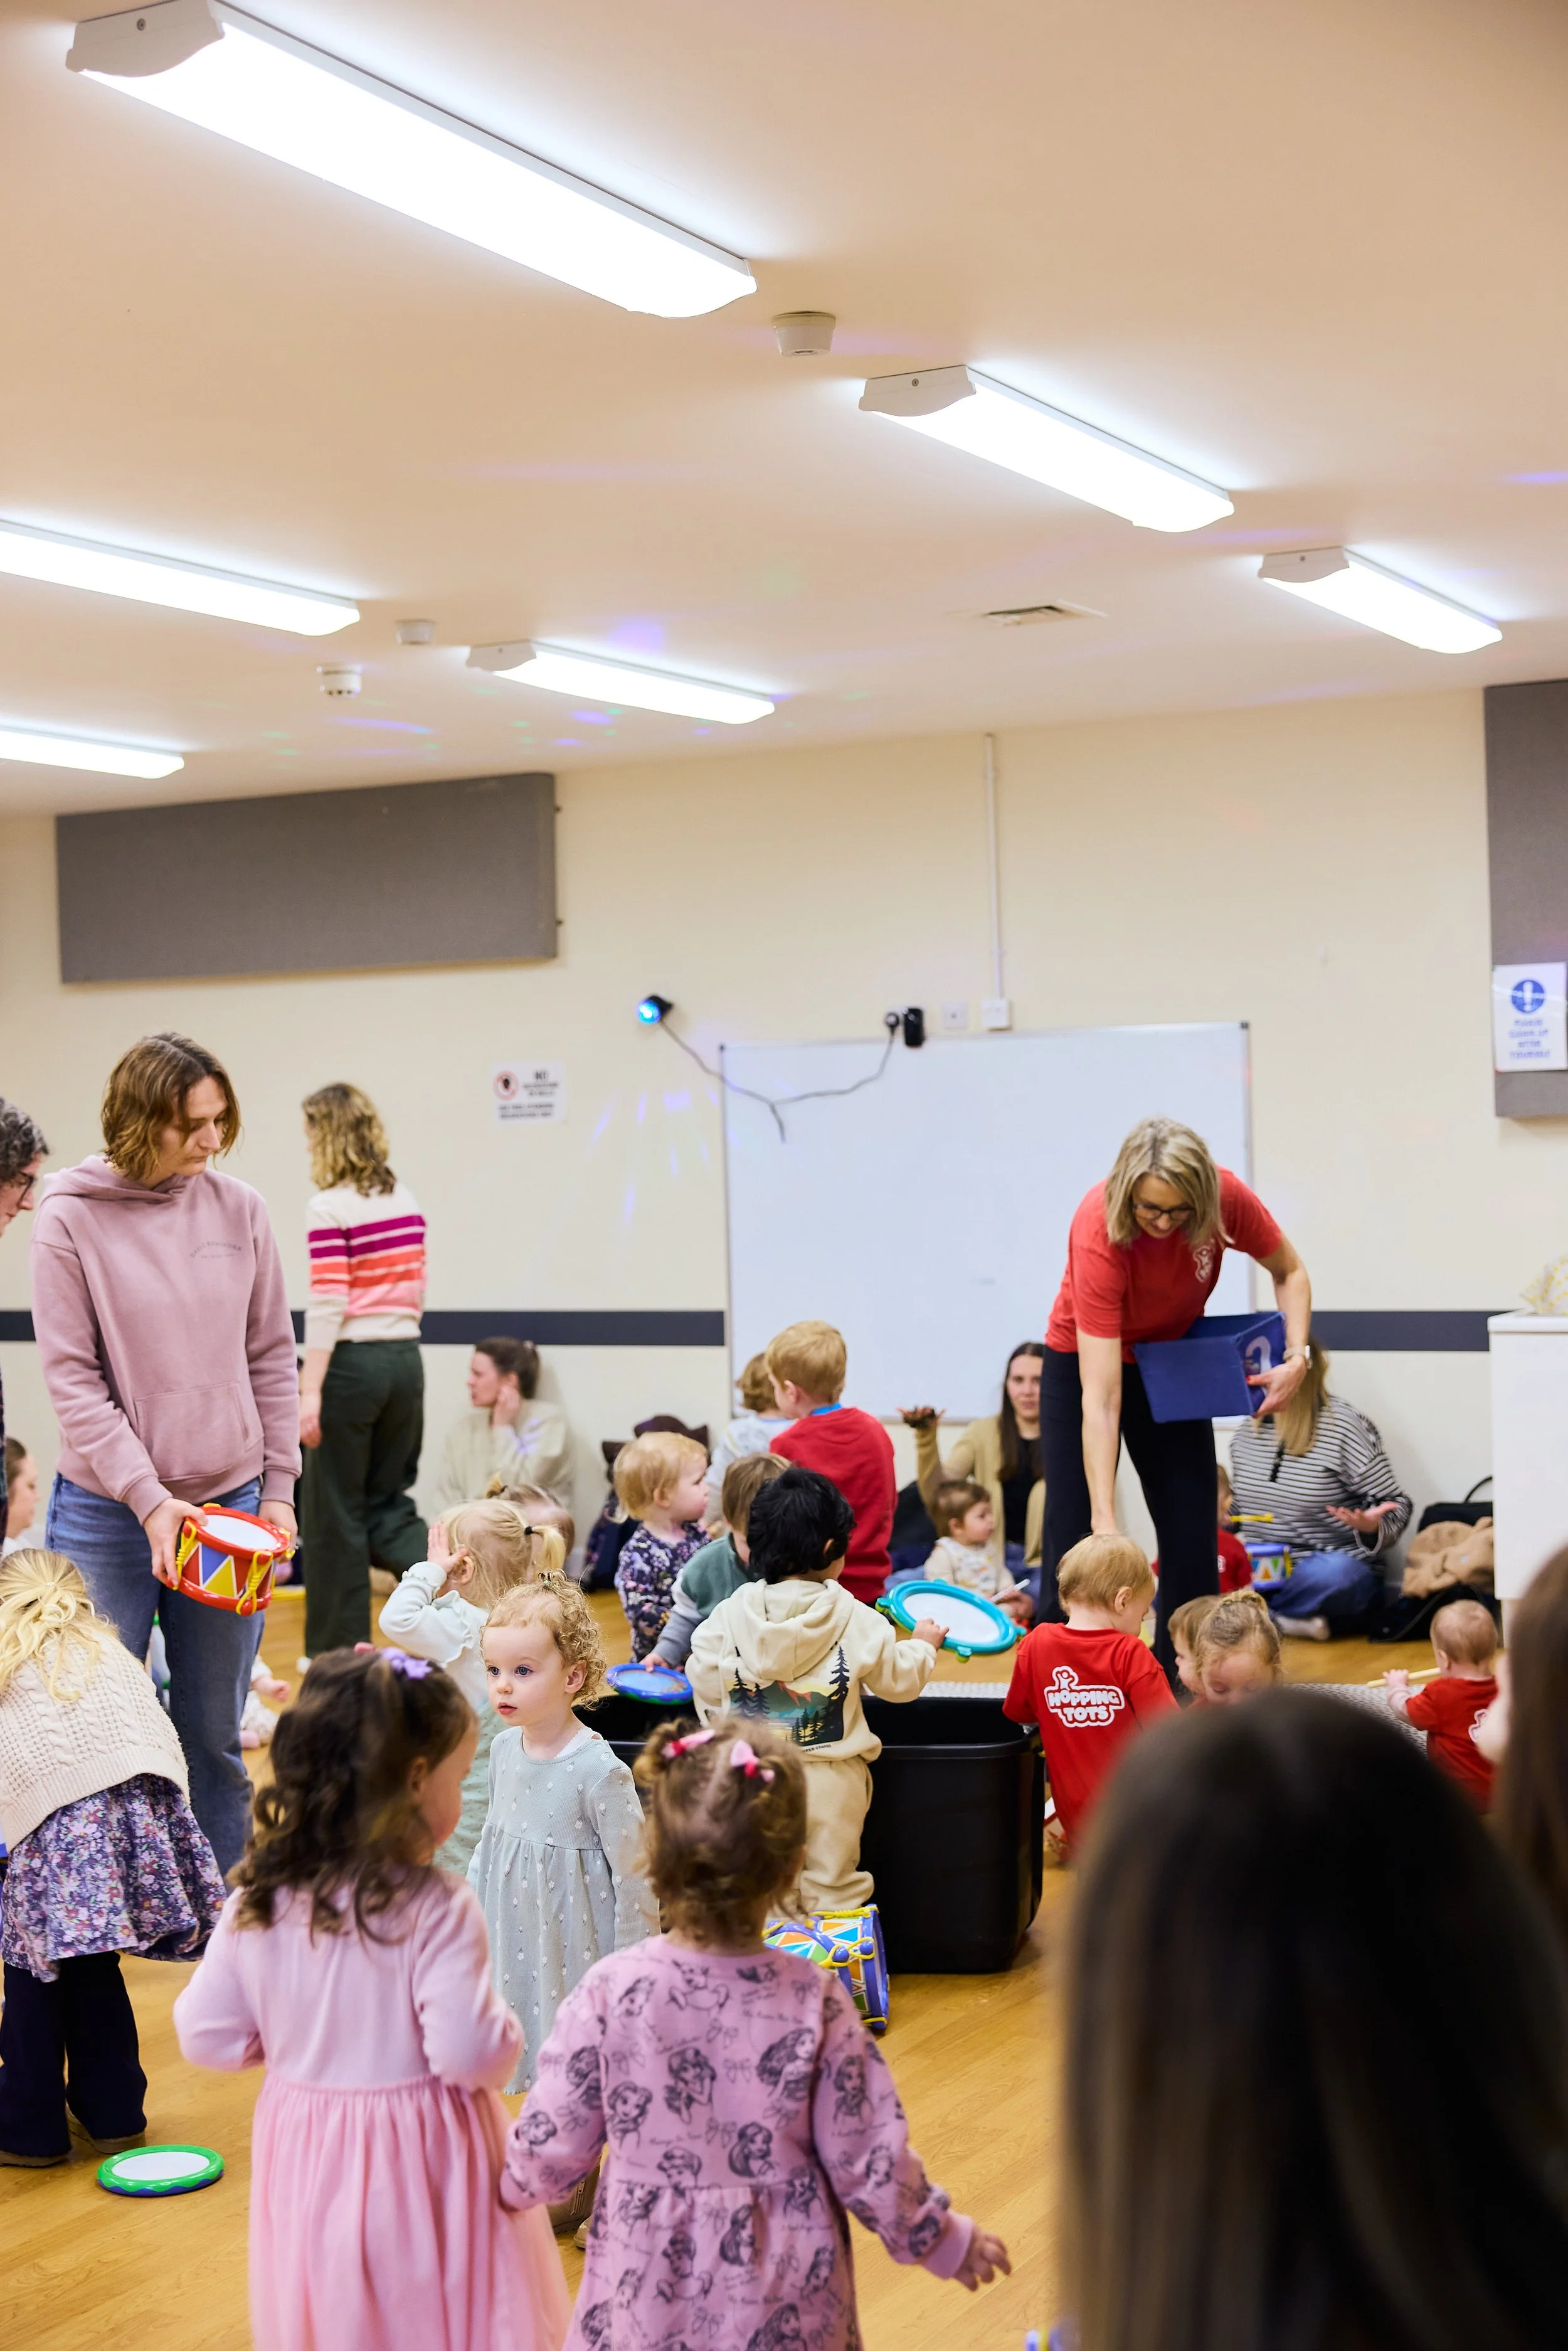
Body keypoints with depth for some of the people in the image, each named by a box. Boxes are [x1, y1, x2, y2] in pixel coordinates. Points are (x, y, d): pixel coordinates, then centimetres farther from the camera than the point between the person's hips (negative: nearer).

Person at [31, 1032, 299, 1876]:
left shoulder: (239, 1209, 2)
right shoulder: (70, 1219, -7)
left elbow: (271, 1359, 8)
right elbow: (71, 1379, -8)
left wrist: (278, 1489, 3)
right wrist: (149, 1499, -15)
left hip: (229, 1504, 3)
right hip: (107, 1513, -3)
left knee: (215, 1735, 11)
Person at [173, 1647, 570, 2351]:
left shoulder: (256, 1905, -7)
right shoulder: (436, 1910, -22)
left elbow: (205, 2035, -1)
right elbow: (471, 2055, -25)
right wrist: (506, 2035, -4)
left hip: (304, 2162, 5)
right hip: (417, 2162, -5)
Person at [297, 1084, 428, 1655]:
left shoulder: (331, 1208, -12)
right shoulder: (407, 1202, 8)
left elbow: (327, 1305, -17)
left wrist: (310, 1393, -17)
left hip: (352, 1364, -6)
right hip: (405, 1360, 7)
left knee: (335, 1510, 6)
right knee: (389, 1499, 16)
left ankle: (338, 1650, 14)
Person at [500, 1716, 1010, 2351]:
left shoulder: (610, 1991, -17)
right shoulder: (815, 2001, -17)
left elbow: (552, 2145, -8)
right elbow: (866, 2159, -10)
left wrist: (509, 2184, 15)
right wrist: (948, 2242, 6)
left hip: (647, 2286, 0)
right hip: (783, 2299, 0)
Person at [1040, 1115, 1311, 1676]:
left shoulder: (1226, 1197, -27)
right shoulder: (1099, 1231, -37)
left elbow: (1289, 1272, -3)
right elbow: (1100, 1399, -38)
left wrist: (1296, 1357, -20)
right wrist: (1104, 1519, -42)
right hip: (1081, 1360, -4)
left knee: (1191, 1539, -1)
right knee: (1074, 1544, -8)